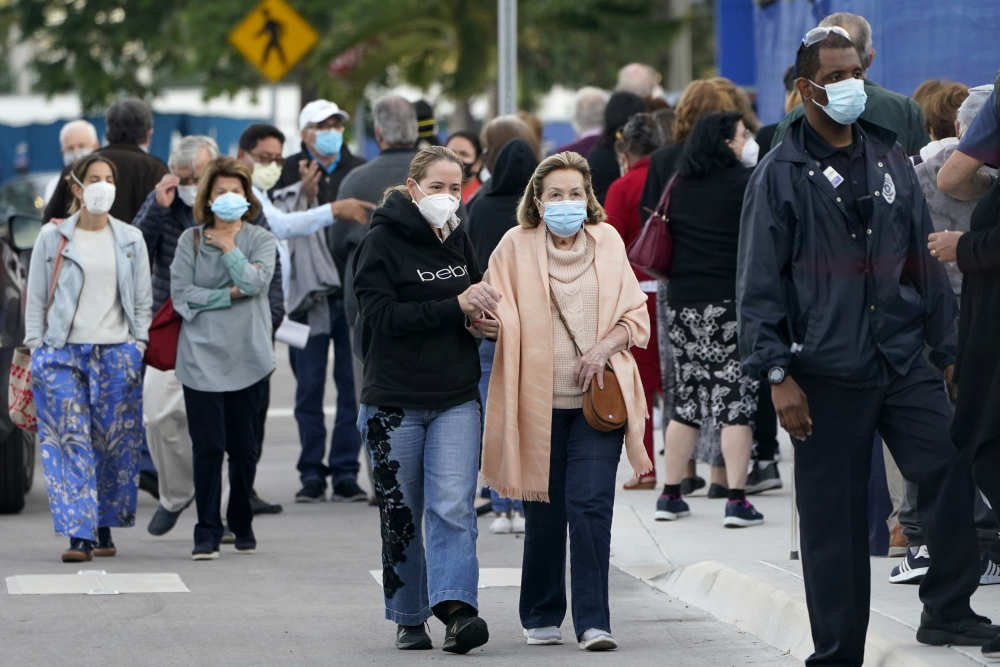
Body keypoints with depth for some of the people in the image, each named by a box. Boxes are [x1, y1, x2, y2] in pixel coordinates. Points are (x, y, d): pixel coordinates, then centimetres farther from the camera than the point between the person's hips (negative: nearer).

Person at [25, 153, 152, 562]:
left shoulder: (131, 240, 10)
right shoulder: (52, 238, 4)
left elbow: (142, 301, 12)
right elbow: (35, 298, 5)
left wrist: (139, 346, 2)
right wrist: (36, 348, -3)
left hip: (117, 354, 2)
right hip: (63, 352, -2)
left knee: (114, 443, 2)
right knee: (71, 440, -10)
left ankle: (104, 528, 14)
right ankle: (79, 535, -13)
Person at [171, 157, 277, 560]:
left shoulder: (261, 239, 7)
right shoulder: (191, 240, 5)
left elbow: (256, 281, -11)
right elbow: (181, 294, -5)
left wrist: (229, 247, -3)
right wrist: (229, 295, -9)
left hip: (248, 356, 1)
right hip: (202, 356, -1)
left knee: (244, 447, 6)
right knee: (207, 446, -8)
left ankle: (242, 524, 22)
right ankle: (207, 532, -4)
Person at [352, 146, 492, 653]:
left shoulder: (458, 239, 11)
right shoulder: (382, 241, -6)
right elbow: (383, 315, -17)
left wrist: (478, 319, 2)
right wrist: (455, 307, -20)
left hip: (457, 399, 3)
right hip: (394, 401, -3)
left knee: (453, 506, -14)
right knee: (400, 515, 7)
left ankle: (457, 610, -25)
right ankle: (409, 618, 20)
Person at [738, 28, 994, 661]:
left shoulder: (890, 159, 12)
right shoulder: (781, 175, -1)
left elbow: (927, 263, 16)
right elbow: (759, 285, -2)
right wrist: (778, 374, -9)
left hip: (905, 364, 4)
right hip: (827, 375, -4)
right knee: (833, 519, 1)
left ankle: (947, 610, 8)